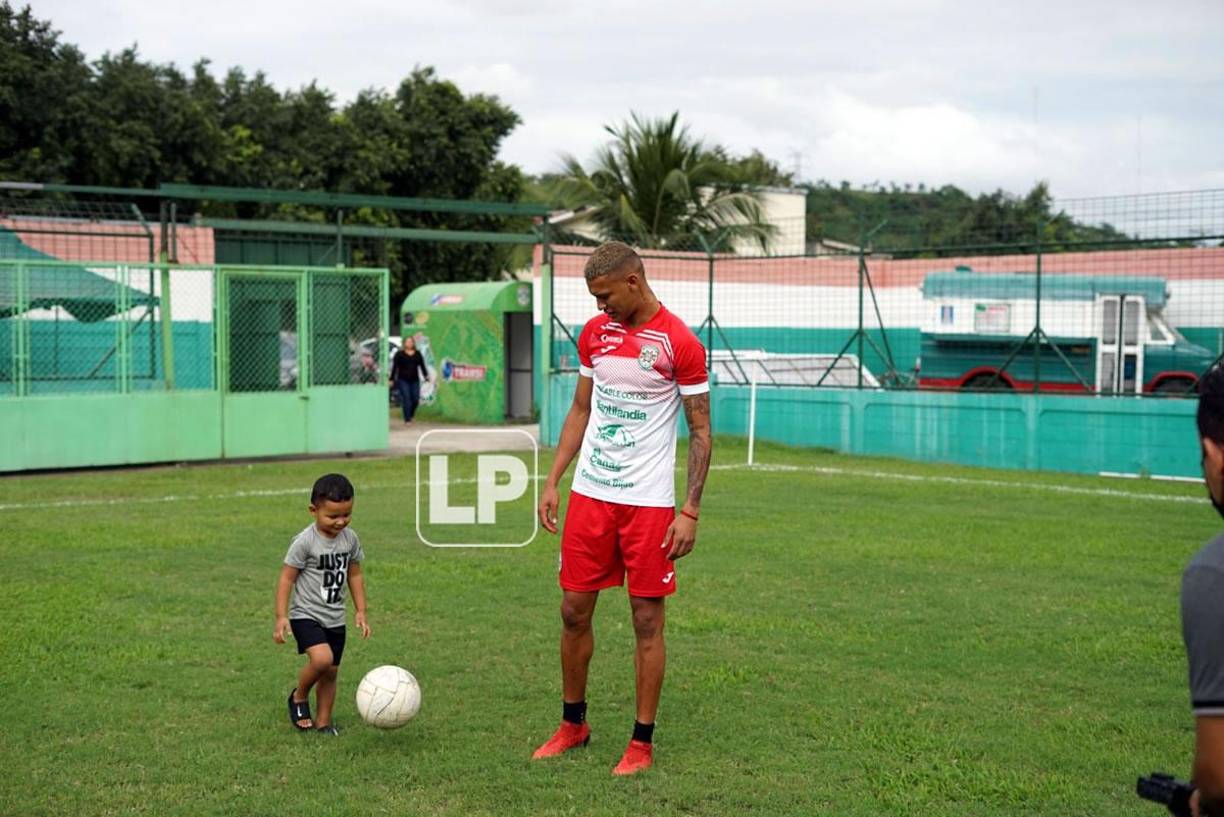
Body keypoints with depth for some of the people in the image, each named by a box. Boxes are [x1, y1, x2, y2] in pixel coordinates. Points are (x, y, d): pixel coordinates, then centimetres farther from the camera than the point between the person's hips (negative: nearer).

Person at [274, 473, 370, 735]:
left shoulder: (350, 539, 1)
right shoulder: (305, 542, -16)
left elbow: (355, 575, 13)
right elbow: (286, 578, -11)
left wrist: (361, 612, 10)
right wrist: (281, 617, -15)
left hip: (335, 619, 6)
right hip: (306, 615, -6)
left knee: (331, 672, 8)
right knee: (322, 658, -25)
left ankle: (323, 721, 23)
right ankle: (299, 697, 2)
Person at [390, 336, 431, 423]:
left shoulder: (418, 354, 11)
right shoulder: (399, 354, 2)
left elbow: (422, 366, 11)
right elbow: (394, 367, 2)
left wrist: (426, 376, -2)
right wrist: (392, 379, -2)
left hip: (415, 380, 3)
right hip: (403, 380, -3)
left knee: (415, 400, 0)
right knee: (406, 400, -9)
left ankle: (410, 415, 24)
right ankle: (407, 419, -4)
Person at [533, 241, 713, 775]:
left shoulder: (680, 344, -9)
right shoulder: (595, 333, 7)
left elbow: (700, 432, -6)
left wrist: (690, 511, -11)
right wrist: (553, 481, 10)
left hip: (648, 502, -5)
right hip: (589, 495, 5)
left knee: (647, 620, 1)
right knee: (574, 610, 8)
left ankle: (642, 743, 11)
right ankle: (573, 724, 26)